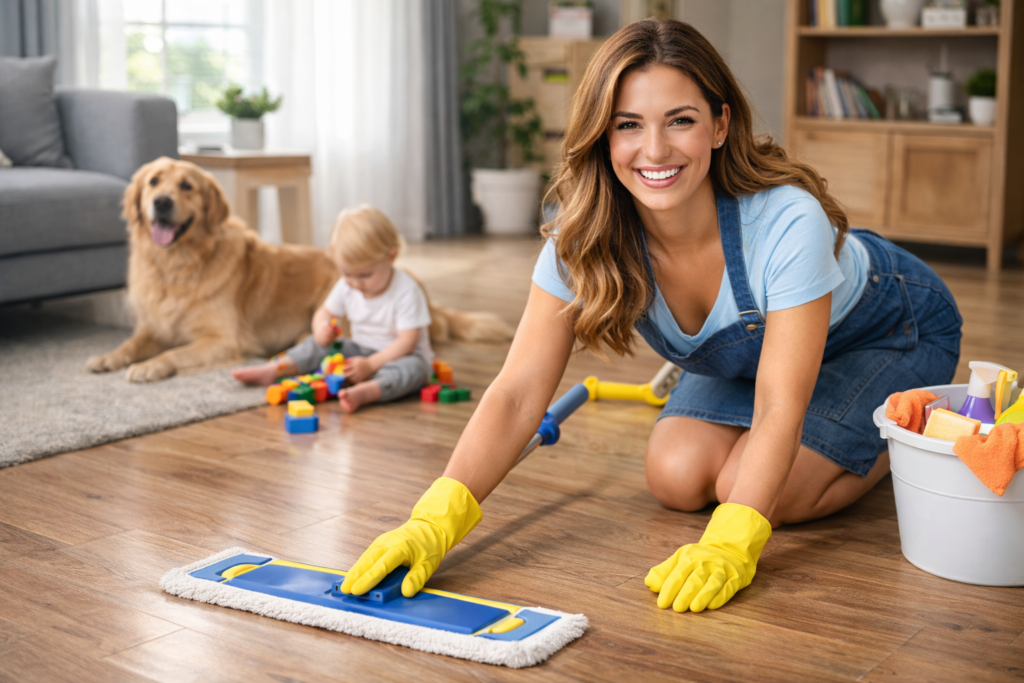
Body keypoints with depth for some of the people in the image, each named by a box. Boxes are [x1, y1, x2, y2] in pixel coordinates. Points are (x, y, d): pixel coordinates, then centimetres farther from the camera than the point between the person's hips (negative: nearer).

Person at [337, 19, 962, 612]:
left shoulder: (787, 222, -40)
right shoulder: (583, 240, -28)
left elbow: (780, 410, -40)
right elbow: (518, 393, -32)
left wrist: (730, 545, -54)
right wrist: (436, 522, -45)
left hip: (888, 333, -4)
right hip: (744, 352, 5)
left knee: (761, 489, -22)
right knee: (677, 475, -15)